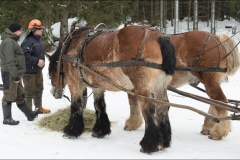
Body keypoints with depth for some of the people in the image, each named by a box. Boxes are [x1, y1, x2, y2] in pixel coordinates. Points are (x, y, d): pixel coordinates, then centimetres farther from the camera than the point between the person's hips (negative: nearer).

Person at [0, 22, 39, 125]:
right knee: (9, 96, -4)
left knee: (19, 95, 17)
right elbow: (10, 61, -23)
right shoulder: (8, 42, -17)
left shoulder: (12, 41, 17)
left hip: (15, 73, 11)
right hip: (10, 74, -11)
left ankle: (29, 114, 25)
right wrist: (15, 76, -24)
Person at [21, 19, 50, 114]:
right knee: (30, 91, 0)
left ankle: (39, 108, 32)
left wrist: (42, 61, 10)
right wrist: (37, 61, -28)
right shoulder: (28, 41, -21)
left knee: (39, 90, 19)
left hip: (38, 70, 10)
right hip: (29, 71, -10)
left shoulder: (38, 40, 11)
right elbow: (25, 56, -29)